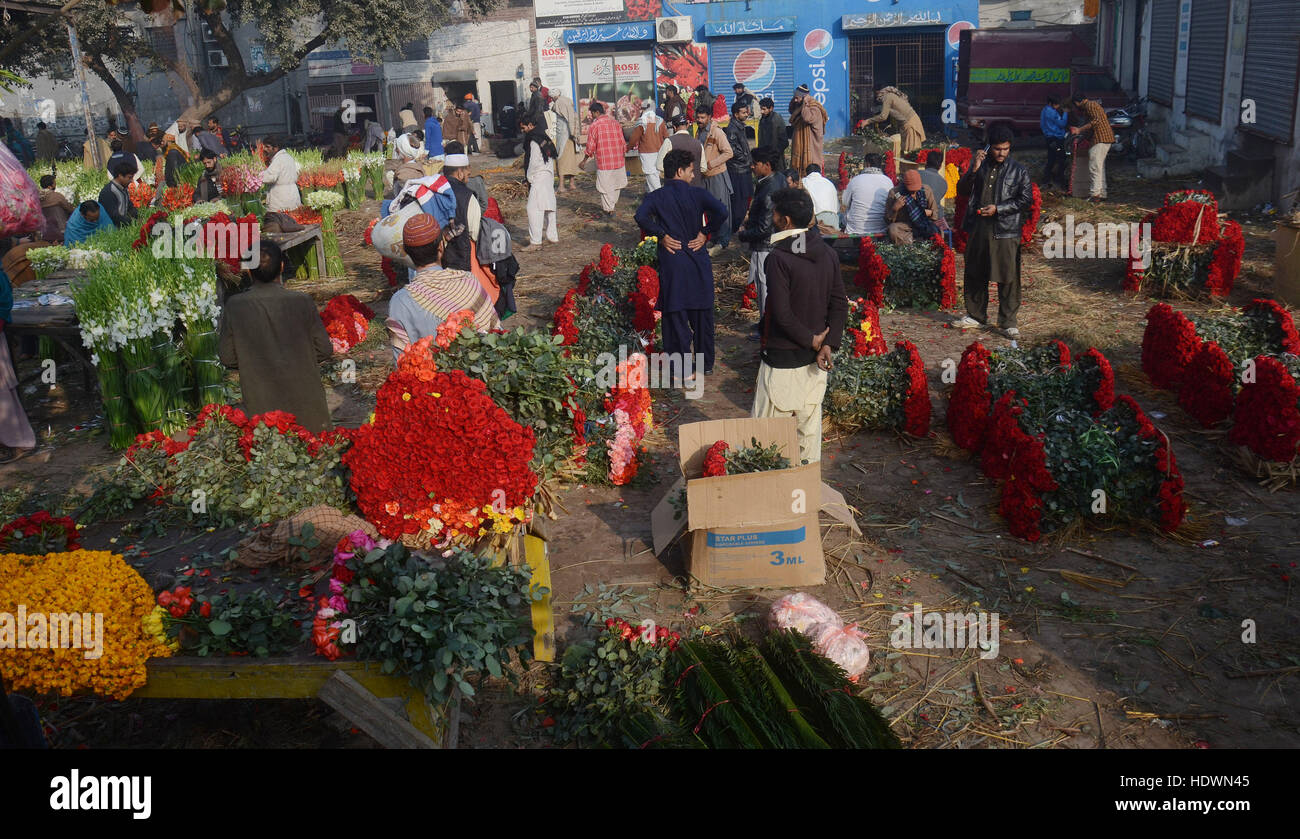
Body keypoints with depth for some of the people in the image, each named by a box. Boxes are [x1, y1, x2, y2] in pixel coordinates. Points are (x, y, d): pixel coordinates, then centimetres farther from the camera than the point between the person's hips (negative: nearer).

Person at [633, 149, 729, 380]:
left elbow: (641, 216, -20)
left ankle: (684, 369, 4)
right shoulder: (696, 194, -3)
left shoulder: (656, 197, -2)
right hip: (698, 261, 1)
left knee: (676, 317, 5)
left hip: (671, 262, -1)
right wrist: (705, 233, -7)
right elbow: (721, 211, -18)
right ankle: (706, 364, 26)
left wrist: (662, 236, -9)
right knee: (702, 315, 15)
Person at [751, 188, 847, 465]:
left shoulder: (778, 257, -18)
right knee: (809, 420, 17)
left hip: (782, 358, -7)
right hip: (814, 358, 7)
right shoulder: (827, 253, 3)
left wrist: (811, 339, -10)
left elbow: (782, 313, -22)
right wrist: (828, 343, -5)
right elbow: (840, 304, 2)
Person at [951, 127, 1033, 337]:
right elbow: (961, 191, 5)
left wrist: (998, 208, -11)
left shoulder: (1019, 171, 1)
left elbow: (1026, 200, -2)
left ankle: (1008, 323, 5)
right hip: (977, 228, 4)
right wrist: (973, 170, -10)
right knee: (975, 275, 12)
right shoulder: (981, 165, 9)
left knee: (1008, 278, -3)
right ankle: (976, 315, 28)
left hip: (1005, 232, -3)